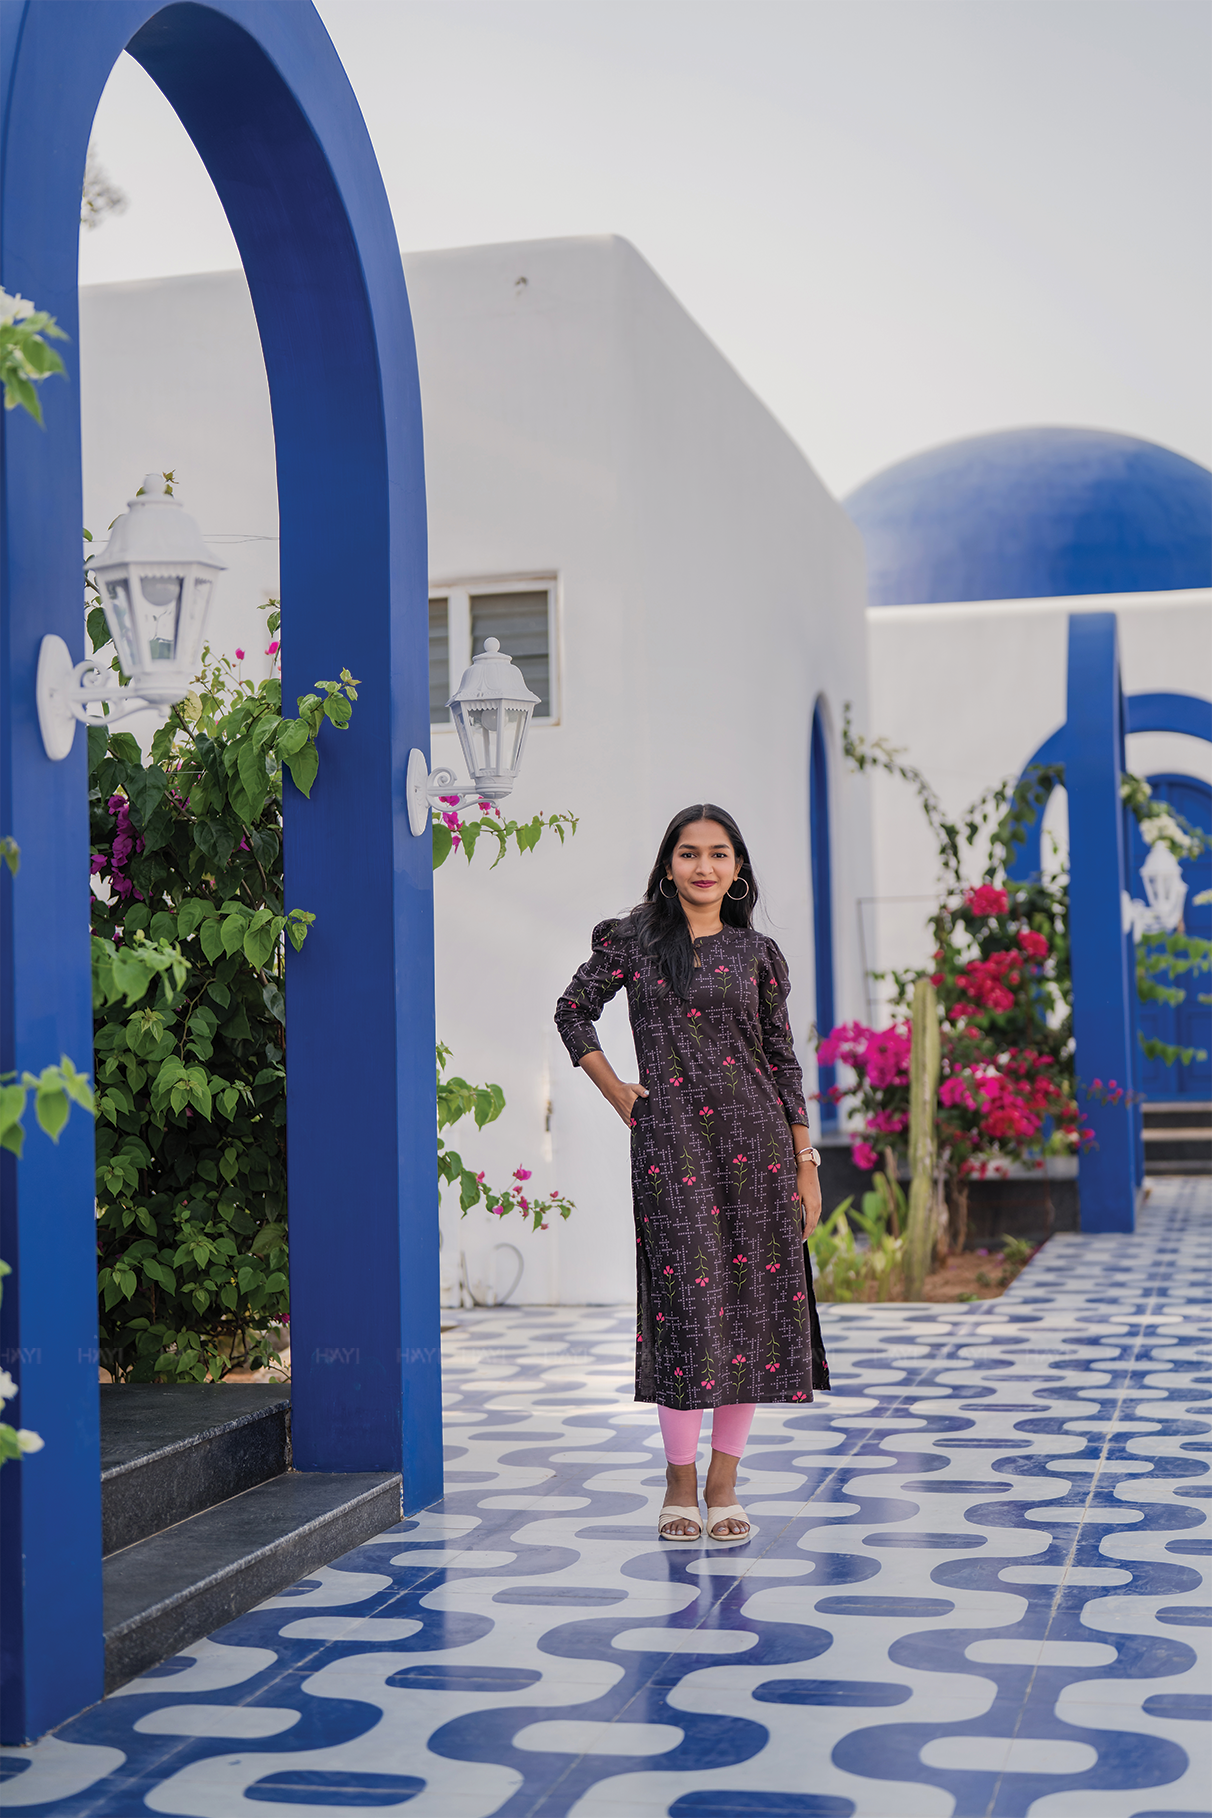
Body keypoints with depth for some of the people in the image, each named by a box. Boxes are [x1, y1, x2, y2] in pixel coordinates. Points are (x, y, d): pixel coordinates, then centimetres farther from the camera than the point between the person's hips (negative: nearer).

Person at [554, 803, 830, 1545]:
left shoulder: (757, 953, 8)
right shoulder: (633, 938, 6)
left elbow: (783, 1058, 9)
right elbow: (574, 1011, 15)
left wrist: (805, 1160, 6)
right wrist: (615, 1091, 5)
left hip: (754, 1137, 2)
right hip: (670, 1141, -2)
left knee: (752, 1298, 1)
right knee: (688, 1297, -6)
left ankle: (724, 1483, 12)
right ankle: (680, 1482, 8)